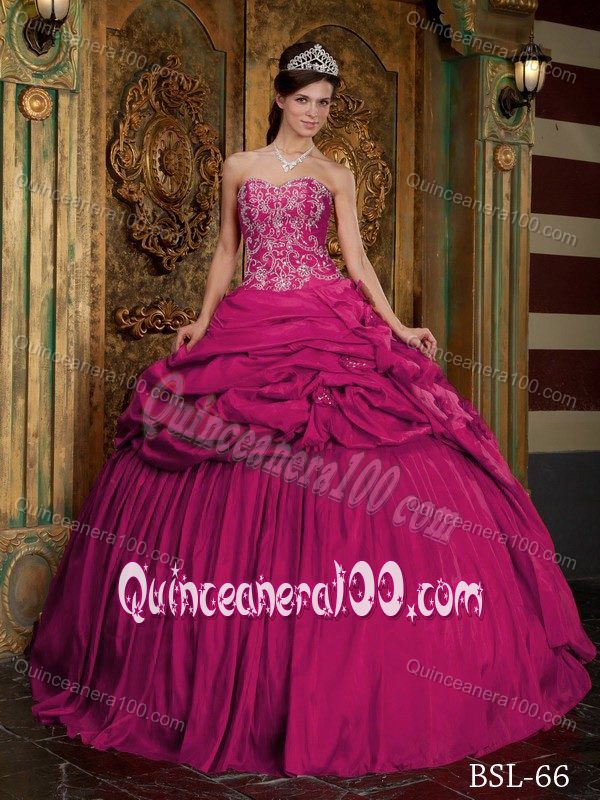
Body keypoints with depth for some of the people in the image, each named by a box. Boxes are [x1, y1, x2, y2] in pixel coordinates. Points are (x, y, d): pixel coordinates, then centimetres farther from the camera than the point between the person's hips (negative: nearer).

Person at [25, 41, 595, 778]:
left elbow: (356, 257, 4)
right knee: (240, 493, -3)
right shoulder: (239, 167, 15)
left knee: (347, 488, -11)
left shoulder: (335, 175, 12)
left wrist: (396, 326, -7)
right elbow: (225, 251, 17)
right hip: (252, 329, 1)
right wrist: (203, 320, 6)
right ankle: (238, 674, 10)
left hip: (332, 329, -1)